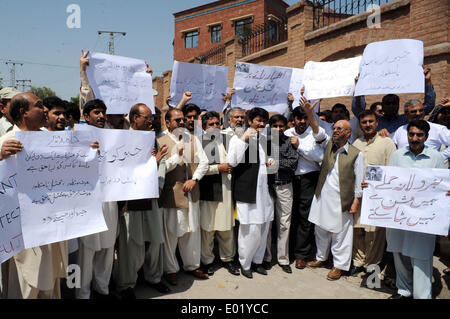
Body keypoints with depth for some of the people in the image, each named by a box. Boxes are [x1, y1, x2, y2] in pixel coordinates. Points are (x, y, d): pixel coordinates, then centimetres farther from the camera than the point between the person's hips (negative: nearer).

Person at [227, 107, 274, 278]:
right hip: (247, 190, -7)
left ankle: (257, 261, 29)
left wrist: (270, 162, 11)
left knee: (263, 228, 12)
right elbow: (232, 161, -18)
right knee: (251, 229, -6)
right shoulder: (238, 138, -4)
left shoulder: (266, 138, 17)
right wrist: (243, 139, -20)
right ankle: (245, 264, 15)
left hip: (264, 189, 7)